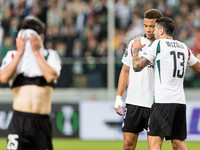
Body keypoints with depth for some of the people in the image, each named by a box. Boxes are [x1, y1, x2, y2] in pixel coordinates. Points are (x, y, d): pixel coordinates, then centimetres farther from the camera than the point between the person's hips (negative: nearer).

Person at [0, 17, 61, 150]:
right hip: (19, 120, -1)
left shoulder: (50, 56, 9)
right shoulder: (13, 56, 10)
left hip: (42, 122, 1)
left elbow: (51, 76, -11)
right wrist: (20, 53, -4)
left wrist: (36, 52, -6)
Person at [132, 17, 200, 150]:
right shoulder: (184, 47, 16)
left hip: (163, 102, -6)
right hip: (180, 101, 6)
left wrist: (136, 49, 15)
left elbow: (137, 66, -2)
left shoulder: (158, 44, -1)